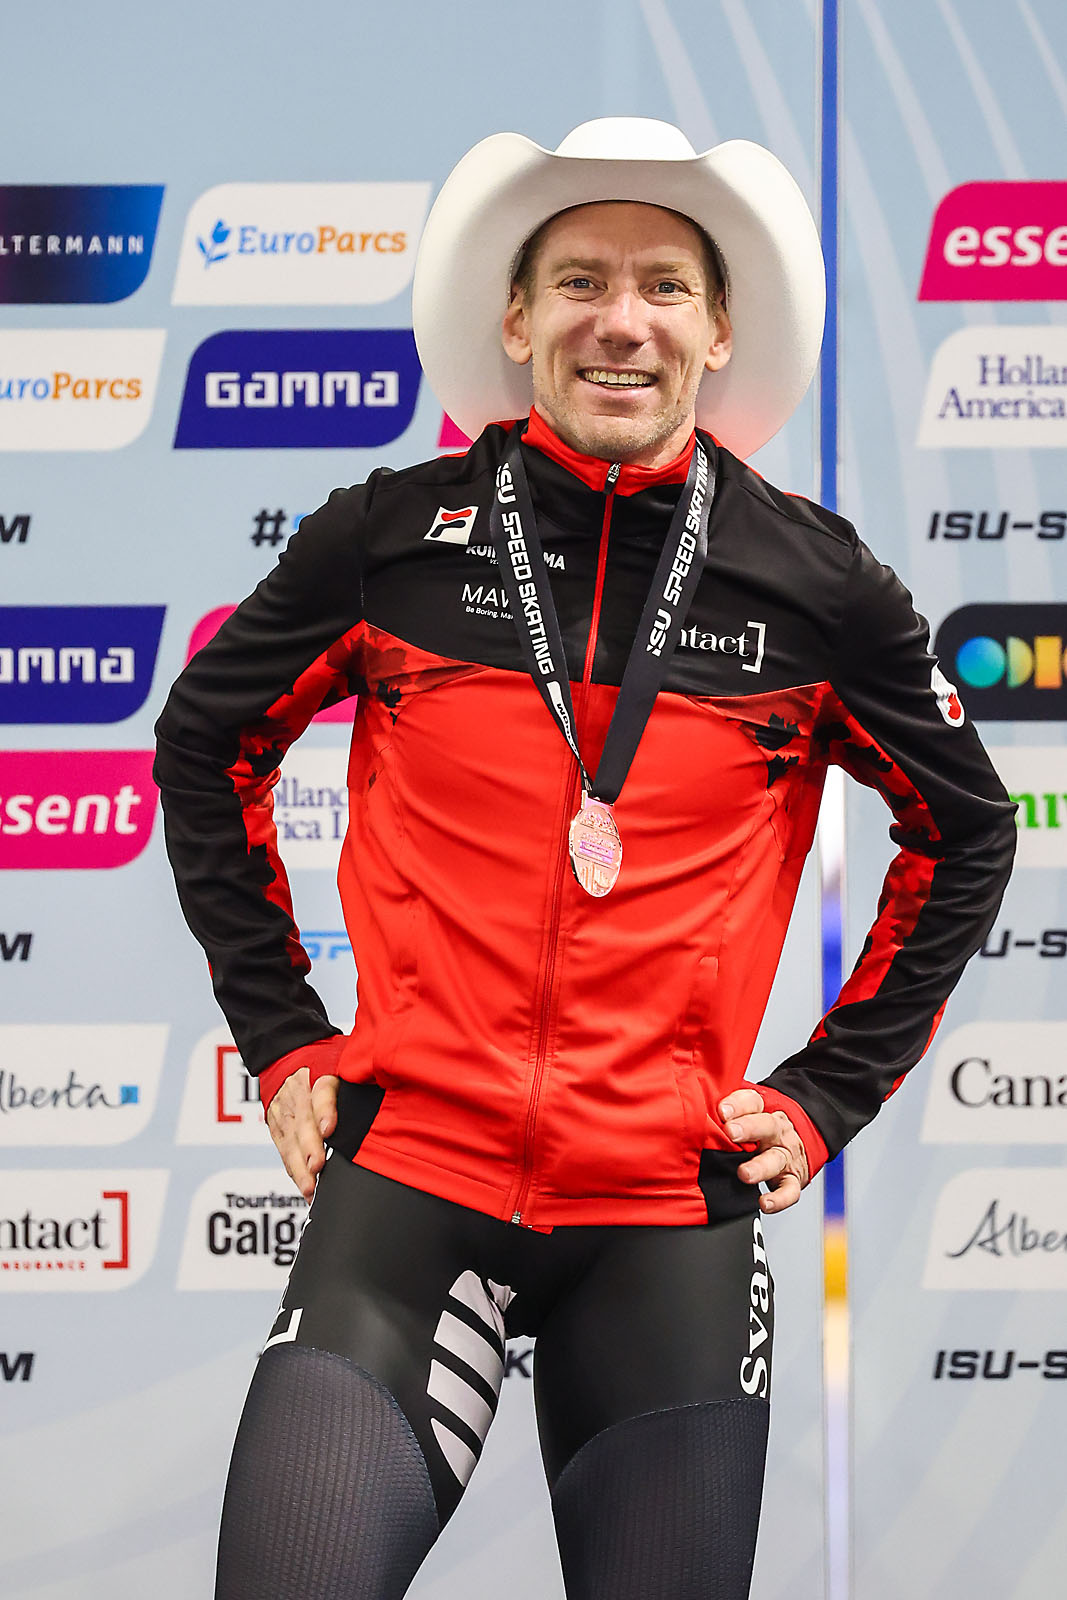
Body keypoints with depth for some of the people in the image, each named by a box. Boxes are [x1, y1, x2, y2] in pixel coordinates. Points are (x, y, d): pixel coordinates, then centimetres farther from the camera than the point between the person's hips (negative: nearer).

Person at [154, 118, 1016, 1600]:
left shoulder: (815, 580, 2)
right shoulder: (393, 536, 1)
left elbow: (966, 833, 16)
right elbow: (204, 749, 16)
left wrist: (829, 1093, 10)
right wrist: (282, 1038, 11)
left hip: (673, 1212, 1)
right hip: (410, 1174, -1)